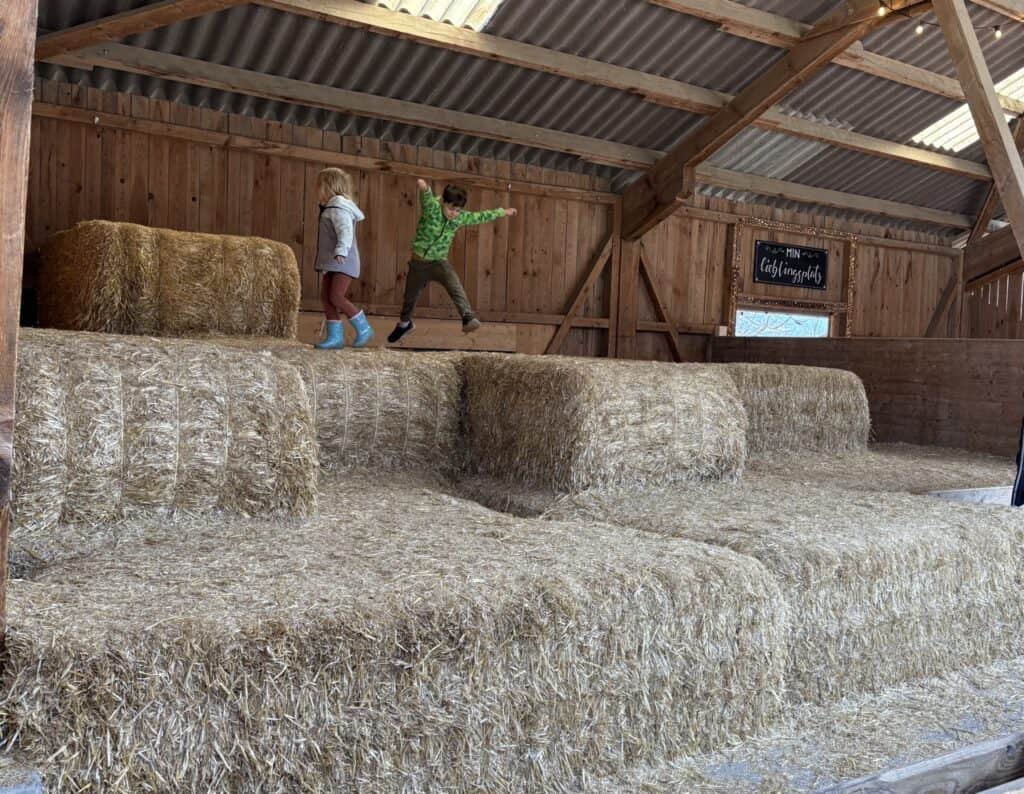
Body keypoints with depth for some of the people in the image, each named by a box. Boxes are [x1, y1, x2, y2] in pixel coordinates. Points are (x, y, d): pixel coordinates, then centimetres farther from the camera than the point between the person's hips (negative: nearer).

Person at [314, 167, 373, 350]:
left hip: (343, 262, -10)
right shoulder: (330, 208, 18)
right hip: (332, 263, 10)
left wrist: (341, 251, -42)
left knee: (337, 297, -16)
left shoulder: (339, 209, -14)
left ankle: (363, 328, -3)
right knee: (326, 296, 5)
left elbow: (346, 232, -28)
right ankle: (335, 336, 8)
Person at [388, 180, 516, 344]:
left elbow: (480, 216, 11)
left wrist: (503, 212, 20)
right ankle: (404, 324, 44)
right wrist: (424, 188, -67)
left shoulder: (460, 217, -5)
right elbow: (427, 198, -43)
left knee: (456, 288, -28)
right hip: (419, 261, -1)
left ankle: (468, 318, -39)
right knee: (410, 296, 17)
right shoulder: (432, 207, -20)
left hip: (440, 262, 1)